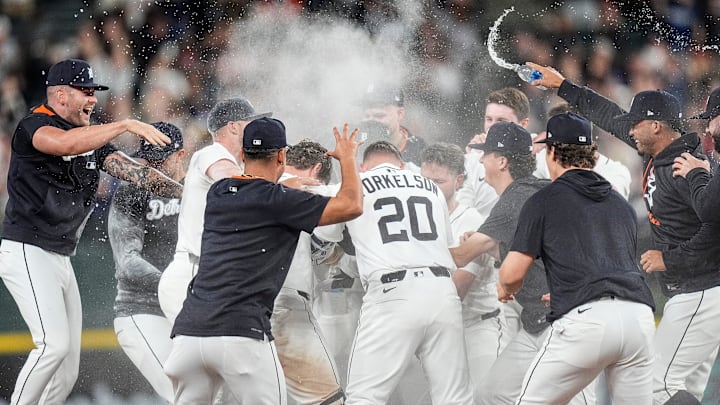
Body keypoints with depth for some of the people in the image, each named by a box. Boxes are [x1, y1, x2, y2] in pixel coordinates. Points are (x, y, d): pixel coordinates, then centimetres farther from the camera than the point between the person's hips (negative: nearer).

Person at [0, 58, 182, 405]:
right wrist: (126, 125, -38)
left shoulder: (91, 137, 14)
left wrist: (184, 192, -7)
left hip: (60, 259, 9)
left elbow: (131, 170, 5)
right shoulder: (33, 126, -11)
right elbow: (65, 144, -34)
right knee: (54, 344, -22)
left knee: (68, 368, 5)